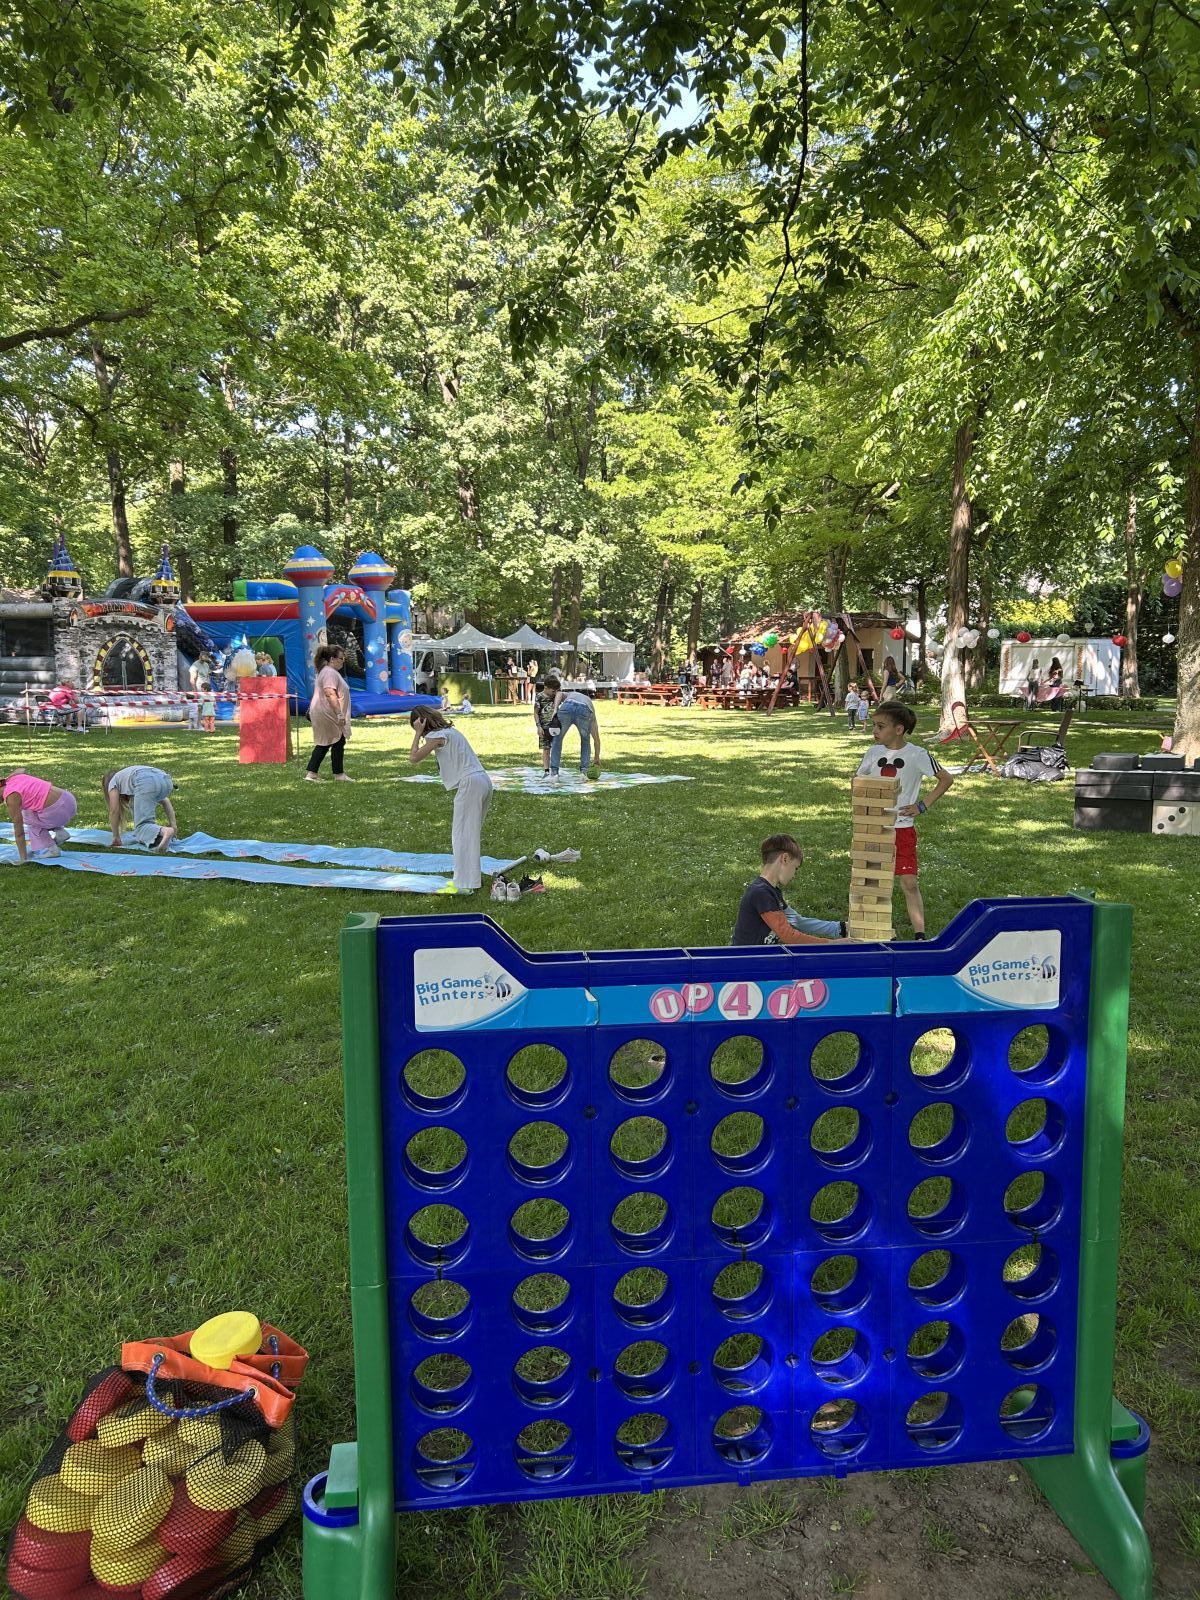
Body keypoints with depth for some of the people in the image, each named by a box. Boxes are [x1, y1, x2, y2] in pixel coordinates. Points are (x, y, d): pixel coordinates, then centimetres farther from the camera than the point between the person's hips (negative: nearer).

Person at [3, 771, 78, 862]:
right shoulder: (13, 776, 12)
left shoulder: (11, 798, -7)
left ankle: (50, 849, 10)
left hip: (59, 810, -8)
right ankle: (59, 832, 15)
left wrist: (23, 859, 1)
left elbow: (19, 832, -4)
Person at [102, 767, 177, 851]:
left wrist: (116, 837, 23)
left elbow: (114, 810, 18)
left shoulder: (113, 782, 31)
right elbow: (165, 800, 33)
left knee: (142, 826, -10)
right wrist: (173, 823, 26)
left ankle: (165, 832, -43)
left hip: (146, 783, -6)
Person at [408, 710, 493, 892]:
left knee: (462, 834, -6)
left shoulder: (438, 736, -7)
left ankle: (466, 884, -8)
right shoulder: (450, 730, 20)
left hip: (469, 784, -9)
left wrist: (418, 733, 0)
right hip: (484, 781, 10)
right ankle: (472, 875, 26)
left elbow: (414, 757, -5)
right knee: (471, 831, 18)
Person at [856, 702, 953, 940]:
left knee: (910, 883, -5)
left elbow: (946, 779, 0)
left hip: (902, 828, -3)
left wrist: (923, 806, -4)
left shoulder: (917, 755, -9)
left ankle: (920, 934, -3)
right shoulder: (874, 752, 2)